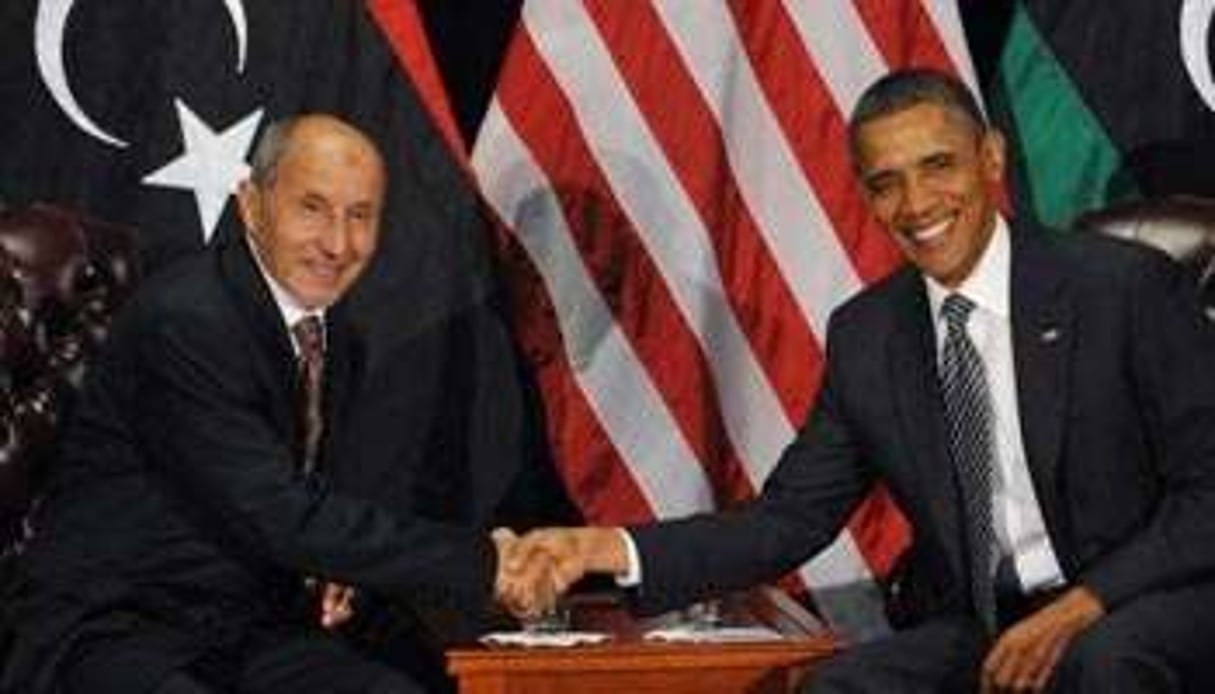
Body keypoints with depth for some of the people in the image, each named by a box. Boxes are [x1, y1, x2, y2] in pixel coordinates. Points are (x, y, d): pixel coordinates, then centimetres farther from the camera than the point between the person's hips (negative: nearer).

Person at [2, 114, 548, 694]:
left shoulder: (337, 341, 11)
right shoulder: (184, 320, -18)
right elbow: (281, 516, -23)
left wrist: (327, 577, 1)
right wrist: (482, 563, -21)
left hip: (245, 633, 8)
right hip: (104, 638, -8)